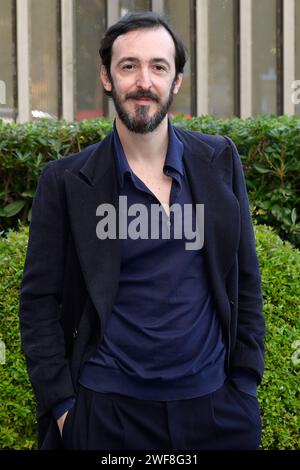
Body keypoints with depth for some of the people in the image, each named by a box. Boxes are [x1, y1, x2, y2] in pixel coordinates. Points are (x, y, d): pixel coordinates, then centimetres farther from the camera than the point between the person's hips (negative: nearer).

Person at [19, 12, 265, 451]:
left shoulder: (220, 160, 2)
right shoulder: (66, 181, -4)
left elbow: (244, 277, 7)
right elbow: (39, 300, -2)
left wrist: (245, 380, 2)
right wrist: (61, 404, -7)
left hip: (216, 404, 2)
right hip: (106, 411, -2)